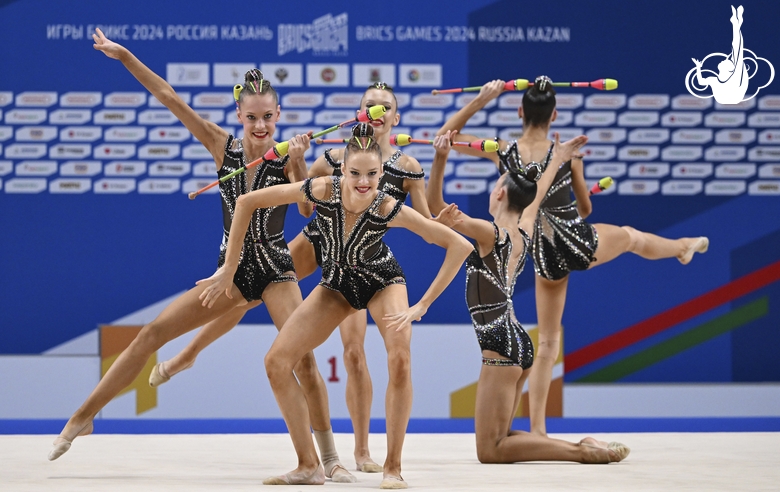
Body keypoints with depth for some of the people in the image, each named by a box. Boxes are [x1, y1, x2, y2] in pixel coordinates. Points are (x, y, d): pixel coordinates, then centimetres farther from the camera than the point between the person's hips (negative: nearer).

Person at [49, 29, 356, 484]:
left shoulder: (287, 159, -8)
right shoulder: (222, 147, -3)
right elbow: (169, 97, -4)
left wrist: (298, 162, -35)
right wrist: (124, 56, -5)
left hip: (275, 270, -3)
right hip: (232, 270, 3)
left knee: (303, 358, -17)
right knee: (153, 333, -3)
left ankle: (331, 458, -4)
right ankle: (83, 417, 4)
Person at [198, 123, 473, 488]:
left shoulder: (389, 209, -33)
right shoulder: (323, 190, -31)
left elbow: (460, 246, -28)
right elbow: (247, 202, -20)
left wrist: (421, 305, -28)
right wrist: (229, 269, -17)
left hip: (382, 280, -3)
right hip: (337, 283, 3)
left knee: (400, 361, -28)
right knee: (276, 362, -8)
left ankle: (392, 468, -13)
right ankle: (309, 467, 2)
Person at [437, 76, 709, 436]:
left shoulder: (502, 152, -11)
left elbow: (446, 134, 0)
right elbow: (585, 208, 5)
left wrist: (480, 100, -2)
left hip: (545, 255, 1)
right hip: (579, 243, -1)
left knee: (547, 343, 13)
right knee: (630, 236, 33)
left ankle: (537, 430, 9)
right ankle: (683, 247, 65)